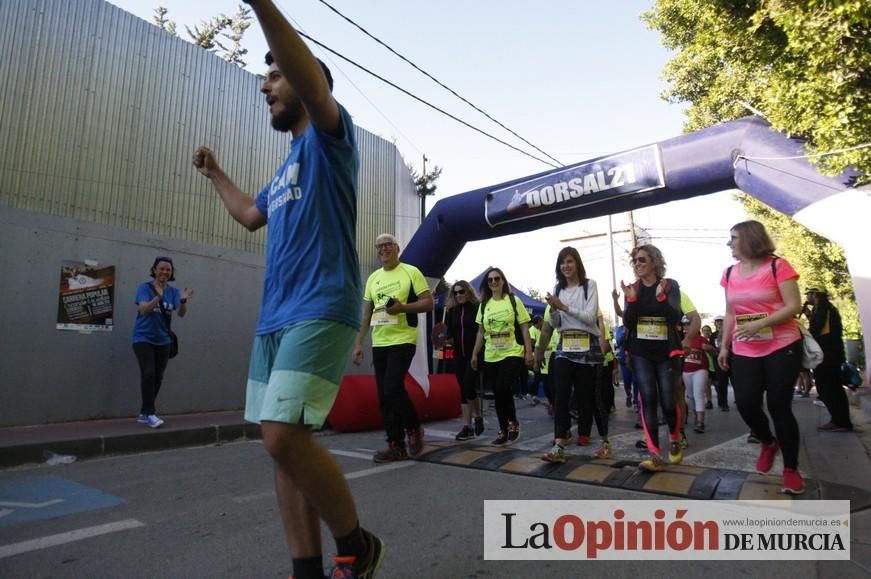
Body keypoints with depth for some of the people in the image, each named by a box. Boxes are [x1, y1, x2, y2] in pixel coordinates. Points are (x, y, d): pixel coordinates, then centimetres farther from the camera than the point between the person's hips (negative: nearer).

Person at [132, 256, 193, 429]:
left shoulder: (173, 291, 2)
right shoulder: (144, 287, -7)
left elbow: (181, 313, -11)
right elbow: (143, 310, -22)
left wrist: (183, 300, -32)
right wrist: (158, 297, -41)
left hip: (163, 341, 4)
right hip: (143, 338, -4)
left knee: (158, 377, 6)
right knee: (148, 373, -18)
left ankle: (144, 413, 20)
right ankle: (150, 413, -10)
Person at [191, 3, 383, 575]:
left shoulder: (329, 137, 3)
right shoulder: (285, 169, 26)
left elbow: (313, 82, -19)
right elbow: (252, 215, 40)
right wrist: (216, 174, 45)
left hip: (320, 311, -9)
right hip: (273, 318, 9)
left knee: (285, 437, -18)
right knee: (283, 444, 7)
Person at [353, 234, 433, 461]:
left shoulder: (411, 272, -1)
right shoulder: (373, 278, 15)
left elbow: (428, 303, -6)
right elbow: (366, 314, 16)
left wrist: (402, 307, -21)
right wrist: (358, 343, 10)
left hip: (403, 341, -6)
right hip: (379, 343, 6)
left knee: (393, 389, -15)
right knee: (384, 396, 5)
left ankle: (414, 428, 11)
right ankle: (396, 445, 14)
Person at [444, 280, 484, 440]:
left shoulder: (477, 308, -5)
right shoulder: (451, 311, 9)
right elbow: (449, 334, 10)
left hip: (475, 354, -5)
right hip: (459, 355, 5)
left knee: (469, 387, -12)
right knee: (463, 390, 7)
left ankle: (478, 417, 15)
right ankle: (467, 426, 15)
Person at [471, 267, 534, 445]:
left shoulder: (513, 300, -1)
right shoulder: (484, 304, 8)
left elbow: (524, 328, -2)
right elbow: (481, 332, 13)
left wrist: (529, 351, -8)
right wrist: (475, 354, 9)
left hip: (512, 354, -4)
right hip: (491, 356, 4)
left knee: (503, 389, -16)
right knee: (497, 394, 7)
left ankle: (513, 422, 9)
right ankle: (503, 430, 20)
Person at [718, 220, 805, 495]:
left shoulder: (778, 266, -7)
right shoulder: (730, 273, 9)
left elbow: (794, 306, -12)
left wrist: (759, 324, -24)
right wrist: (724, 346, 8)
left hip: (782, 348, -4)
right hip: (744, 352, 4)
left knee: (779, 406, -2)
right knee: (746, 403, -5)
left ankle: (791, 468, 16)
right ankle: (768, 443, 27)